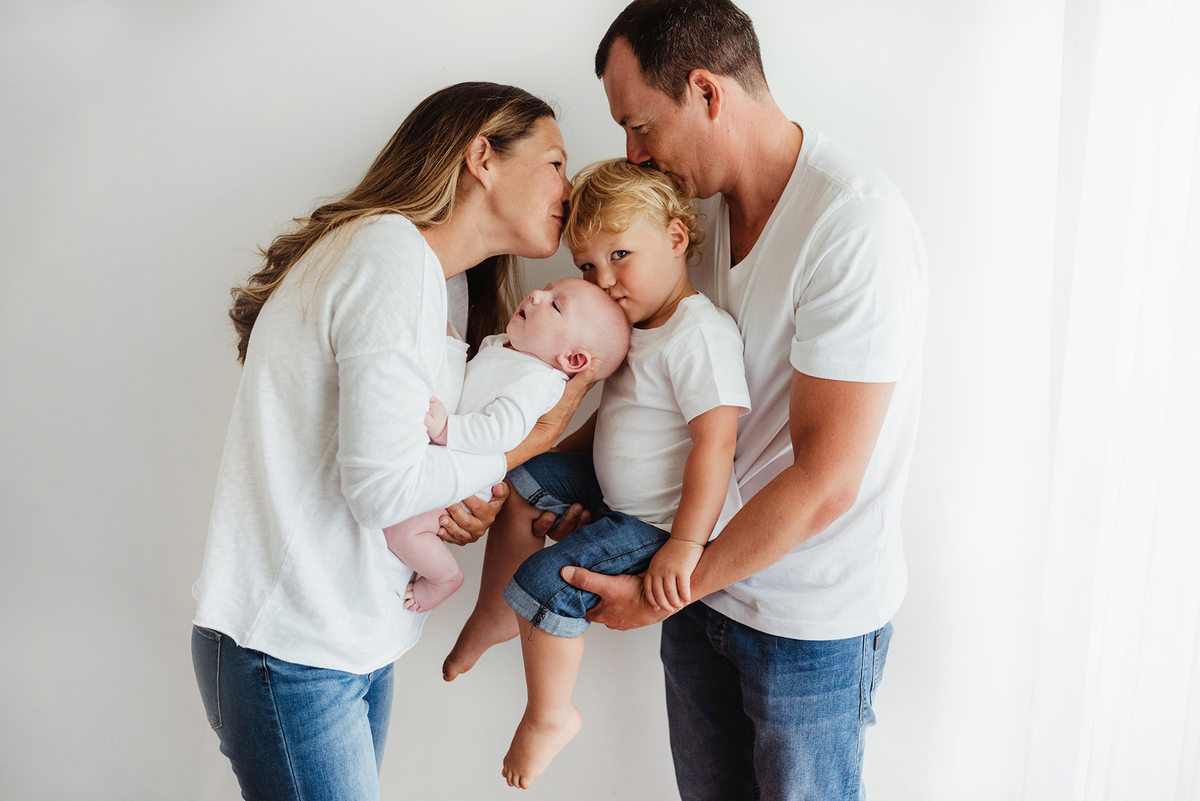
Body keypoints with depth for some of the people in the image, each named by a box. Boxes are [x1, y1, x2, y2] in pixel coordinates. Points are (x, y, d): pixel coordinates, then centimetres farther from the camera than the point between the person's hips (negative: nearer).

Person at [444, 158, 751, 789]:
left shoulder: (700, 334, -25)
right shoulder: (637, 326, 8)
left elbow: (716, 442, -30)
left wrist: (683, 546, -30)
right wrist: (554, 458, 15)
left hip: (663, 520, -10)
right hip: (618, 491, 10)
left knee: (545, 581, -16)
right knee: (523, 478, 11)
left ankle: (549, 717, 8)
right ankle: (492, 615, 23)